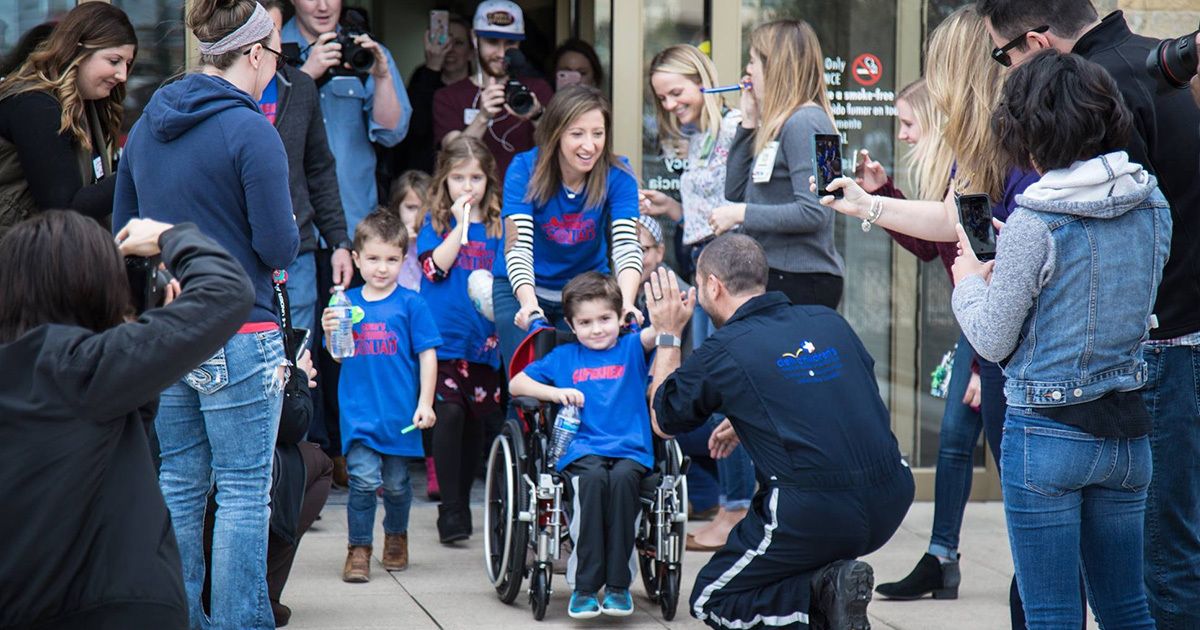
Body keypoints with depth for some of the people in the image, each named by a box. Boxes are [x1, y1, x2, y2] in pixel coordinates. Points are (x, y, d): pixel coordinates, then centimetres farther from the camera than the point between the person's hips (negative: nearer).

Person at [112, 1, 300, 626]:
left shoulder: (148, 124, 9)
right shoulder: (250, 130, -14)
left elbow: (123, 230, 16)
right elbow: (279, 247, -14)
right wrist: (289, 226, 7)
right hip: (237, 337, -7)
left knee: (177, 484, 13)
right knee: (245, 493, 0)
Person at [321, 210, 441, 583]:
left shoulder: (410, 304, -1)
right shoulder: (347, 304, 5)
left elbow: (427, 355, -1)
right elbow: (339, 357, 12)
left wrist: (425, 404, -7)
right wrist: (330, 333, -9)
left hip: (400, 411, -1)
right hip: (358, 411, 1)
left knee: (396, 483, 11)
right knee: (363, 479, -11)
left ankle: (396, 537, 34)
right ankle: (358, 549, -2)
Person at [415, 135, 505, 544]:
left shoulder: (497, 225, 11)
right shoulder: (435, 222, 5)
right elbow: (434, 266, -10)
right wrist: (461, 223, -12)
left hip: (484, 340, 3)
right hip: (443, 337, -3)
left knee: (476, 421, 8)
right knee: (449, 414, -15)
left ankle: (463, 502, 23)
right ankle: (450, 509, -10)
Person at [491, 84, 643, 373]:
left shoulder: (617, 176, -15)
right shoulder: (525, 170, -19)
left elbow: (627, 246, -25)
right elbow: (517, 246, -27)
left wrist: (626, 303, -45)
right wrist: (528, 302, -46)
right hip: (523, 288, -1)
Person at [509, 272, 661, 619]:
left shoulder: (631, 349, 15)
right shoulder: (564, 357, 19)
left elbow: (656, 333, -7)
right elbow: (516, 384, 21)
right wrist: (556, 393, 4)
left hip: (630, 450, 0)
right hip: (582, 449, 0)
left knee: (622, 478, -34)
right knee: (593, 478, -34)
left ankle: (618, 585, -26)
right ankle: (584, 586, -29)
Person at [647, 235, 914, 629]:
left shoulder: (722, 352, -4)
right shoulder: (829, 322, 11)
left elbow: (662, 422, 13)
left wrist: (667, 336, 23)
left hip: (814, 516, -6)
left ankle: (820, 589, -9)